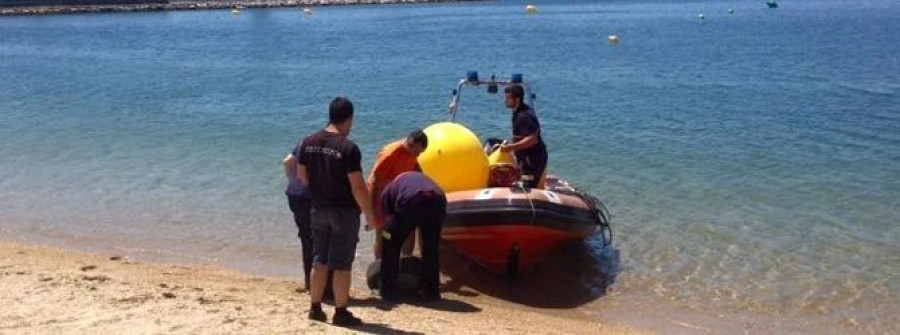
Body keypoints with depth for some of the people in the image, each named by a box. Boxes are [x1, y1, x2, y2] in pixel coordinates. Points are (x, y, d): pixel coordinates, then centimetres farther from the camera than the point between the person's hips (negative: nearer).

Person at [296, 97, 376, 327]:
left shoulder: (308, 142, 0)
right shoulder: (348, 148, -18)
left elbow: (301, 176, 9)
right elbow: (357, 187, -18)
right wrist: (369, 214, -8)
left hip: (318, 210, 6)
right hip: (344, 211, -6)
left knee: (319, 261, 16)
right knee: (342, 265, 2)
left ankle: (315, 308, 23)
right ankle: (340, 313, 9)